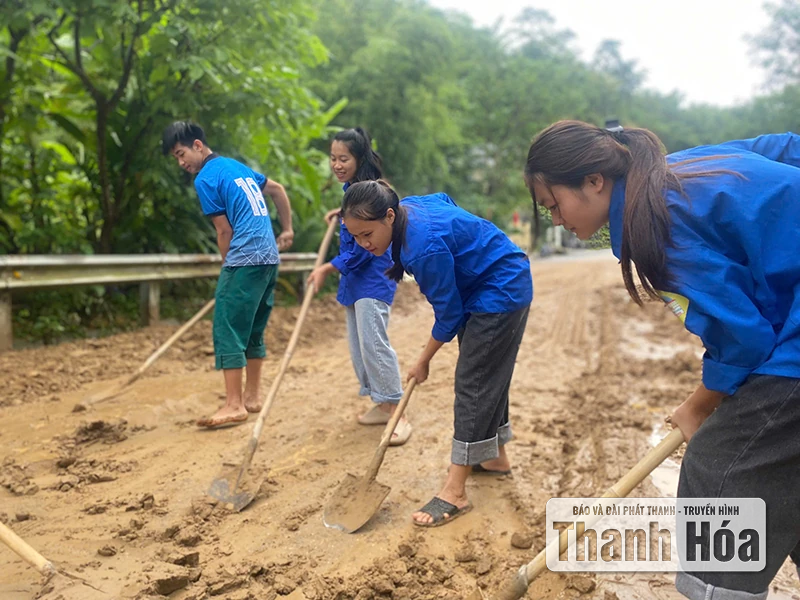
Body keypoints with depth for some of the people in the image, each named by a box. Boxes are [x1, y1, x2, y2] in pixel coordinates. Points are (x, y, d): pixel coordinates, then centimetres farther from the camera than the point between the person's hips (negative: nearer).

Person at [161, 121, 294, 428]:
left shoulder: (205, 179, -6)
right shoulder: (236, 166, 19)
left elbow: (225, 231, -5)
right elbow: (278, 189, 30)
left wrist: (230, 270, 7)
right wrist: (287, 230, 34)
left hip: (244, 260, -9)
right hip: (269, 258, 9)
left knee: (228, 330, -6)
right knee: (252, 330, 15)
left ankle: (234, 405, -5)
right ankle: (252, 396, 21)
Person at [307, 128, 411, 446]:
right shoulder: (352, 190, 9)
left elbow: (362, 250, -21)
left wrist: (327, 269, -22)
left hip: (373, 280, -10)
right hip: (354, 280, 10)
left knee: (373, 343, -15)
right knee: (358, 346, 12)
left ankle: (397, 413, -10)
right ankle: (381, 404, 21)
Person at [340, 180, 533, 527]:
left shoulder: (424, 247, -34)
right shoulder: (407, 208, -8)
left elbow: (449, 316, -23)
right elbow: (444, 199, 16)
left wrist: (423, 362, -7)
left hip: (501, 293, -10)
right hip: (484, 288, 10)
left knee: (472, 381, -11)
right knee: (488, 376, 18)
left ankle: (455, 492, -7)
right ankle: (496, 456, 34)